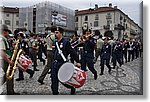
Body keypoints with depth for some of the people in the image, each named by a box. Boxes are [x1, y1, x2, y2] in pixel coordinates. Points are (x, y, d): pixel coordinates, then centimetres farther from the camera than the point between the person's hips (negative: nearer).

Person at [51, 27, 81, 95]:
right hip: (54, 64, 7)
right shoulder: (55, 42, 10)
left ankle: (72, 87, 31)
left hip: (61, 64, -7)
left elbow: (72, 52, -13)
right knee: (54, 80, 8)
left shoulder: (66, 42, -13)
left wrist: (77, 62, -13)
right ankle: (55, 93, 23)